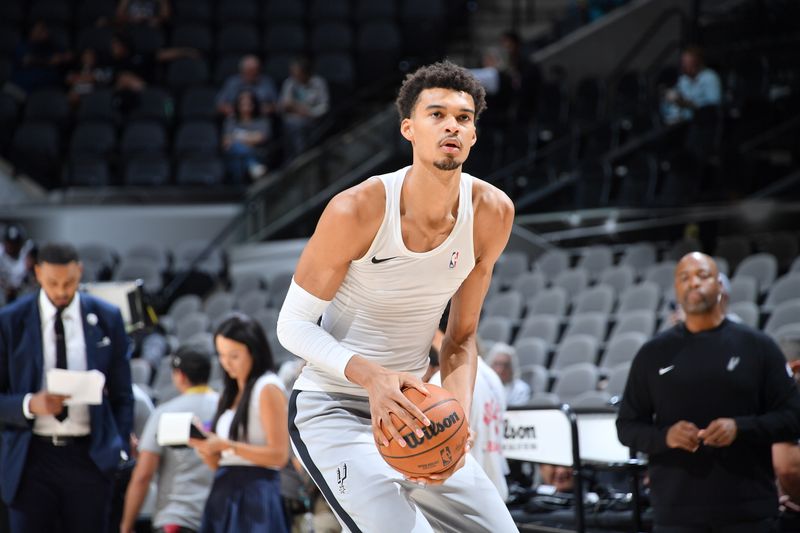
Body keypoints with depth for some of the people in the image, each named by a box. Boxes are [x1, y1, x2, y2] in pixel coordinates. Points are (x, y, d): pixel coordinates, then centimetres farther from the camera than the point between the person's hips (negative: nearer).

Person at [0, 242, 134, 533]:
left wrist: (120, 449, 2)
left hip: (90, 456, 1)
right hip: (32, 455, -1)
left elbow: (121, 394, 9)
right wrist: (30, 404, -19)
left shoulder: (107, 319, 3)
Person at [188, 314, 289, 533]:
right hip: (224, 494, 8)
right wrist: (203, 445, -4)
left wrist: (228, 446, -17)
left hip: (255, 496, -8)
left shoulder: (268, 388, -5)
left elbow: (279, 455, -13)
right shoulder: (230, 393, 18)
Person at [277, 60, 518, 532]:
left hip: (411, 407, 6)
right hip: (331, 410, -6)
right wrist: (370, 375, -31)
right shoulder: (356, 210, -21)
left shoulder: (492, 214, -7)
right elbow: (293, 324, -14)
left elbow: (461, 337, 3)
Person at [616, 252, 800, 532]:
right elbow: (627, 425, 11)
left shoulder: (757, 347, 5)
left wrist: (741, 428, -14)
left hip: (748, 510, -1)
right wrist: (664, 436, -10)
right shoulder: (653, 354, 9)